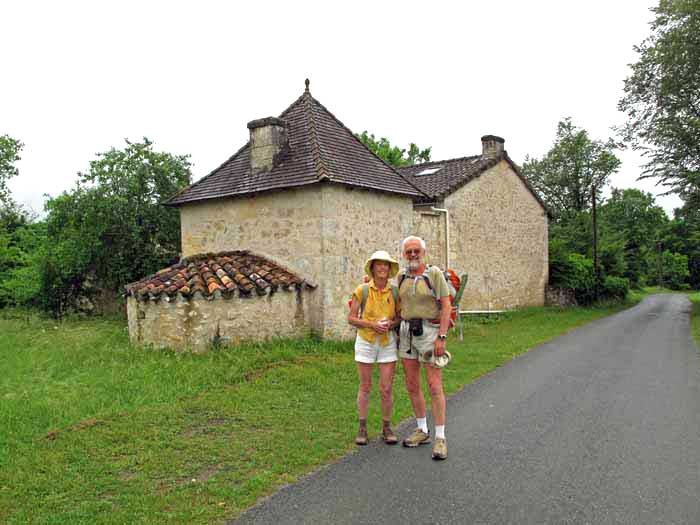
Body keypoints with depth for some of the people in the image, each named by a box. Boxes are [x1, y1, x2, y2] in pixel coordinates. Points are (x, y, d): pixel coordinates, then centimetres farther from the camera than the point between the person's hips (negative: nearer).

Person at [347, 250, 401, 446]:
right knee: (365, 387, 8)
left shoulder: (395, 292, -1)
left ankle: (386, 428, 18)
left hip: (388, 343, 1)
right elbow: (351, 318, -5)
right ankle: (362, 428, 19)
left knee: (386, 389, 1)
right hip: (366, 341, -1)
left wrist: (391, 324, -14)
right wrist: (372, 324, -18)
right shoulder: (362, 290, -7)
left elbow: (400, 317, 8)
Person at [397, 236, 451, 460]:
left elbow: (446, 305, -10)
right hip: (407, 332, 6)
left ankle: (440, 438, -1)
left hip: (429, 331, -6)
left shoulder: (434, 273, -7)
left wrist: (441, 337, -15)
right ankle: (422, 430, 24)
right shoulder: (402, 277, 9)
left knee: (435, 386, -7)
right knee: (412, 386, 10)